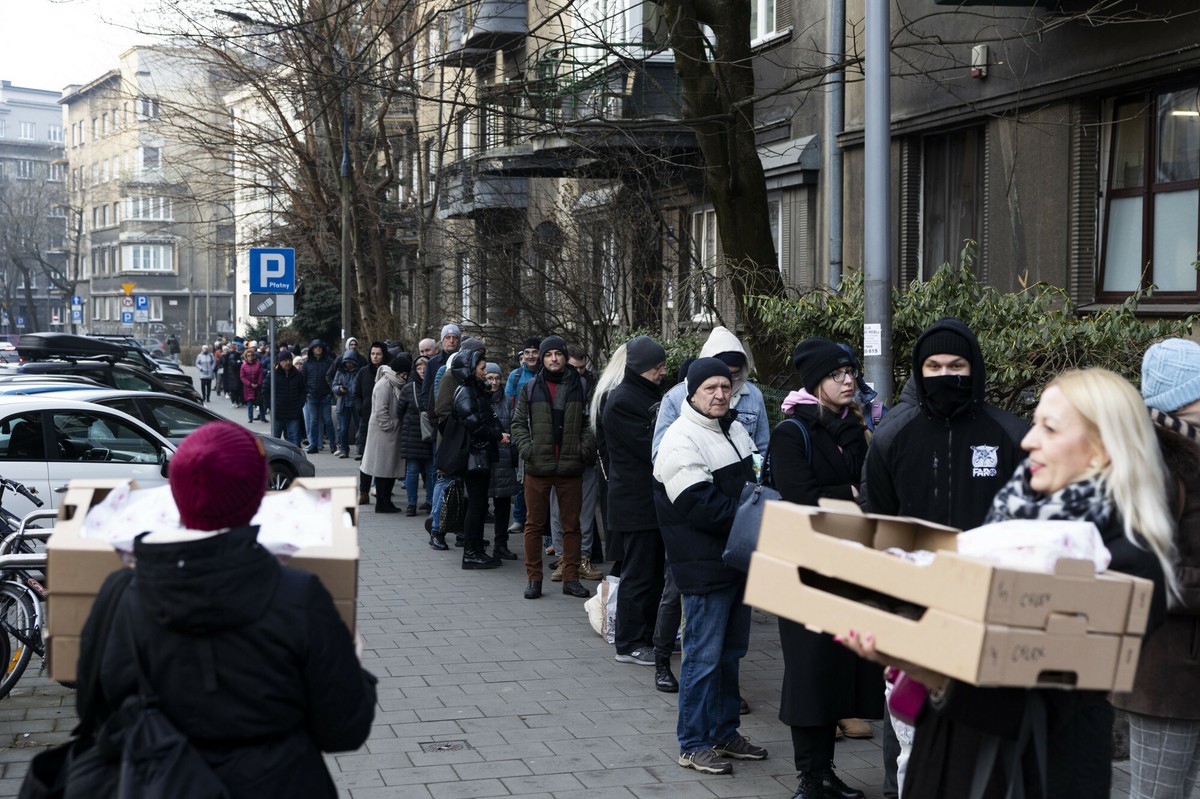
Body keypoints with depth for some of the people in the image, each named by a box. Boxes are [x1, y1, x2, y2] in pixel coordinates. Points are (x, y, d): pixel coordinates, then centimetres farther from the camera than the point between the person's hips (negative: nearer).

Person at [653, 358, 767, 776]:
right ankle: (693, 745, 8)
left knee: (731, 650, 17)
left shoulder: (734, 431, 12)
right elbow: (700, 507, -22)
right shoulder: (681, 441, -16)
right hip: (705, 565, -9)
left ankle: (724, 732, 29)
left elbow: (750, 484, 22)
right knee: (704, 655, -3)